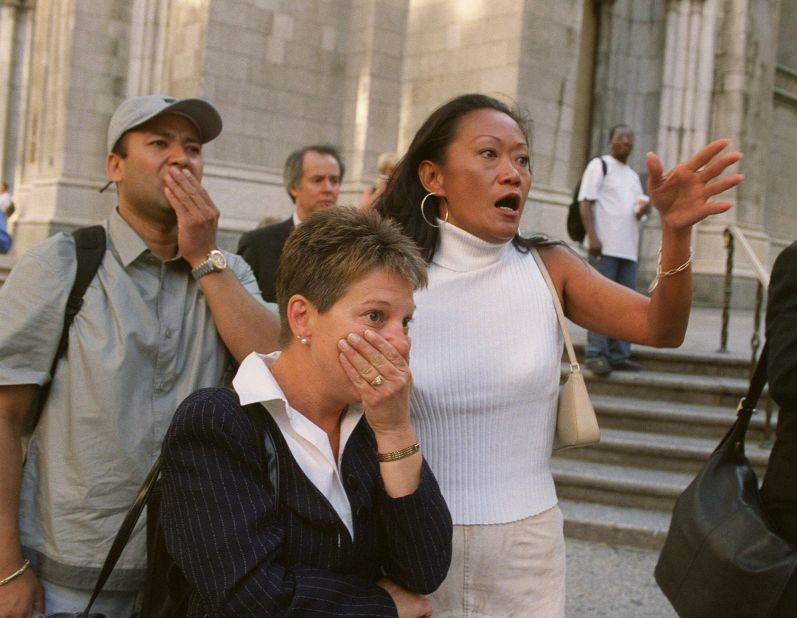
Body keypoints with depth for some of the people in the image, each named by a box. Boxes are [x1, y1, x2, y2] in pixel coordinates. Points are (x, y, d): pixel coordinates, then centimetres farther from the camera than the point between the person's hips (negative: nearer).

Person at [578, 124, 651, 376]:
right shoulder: (599, 165, 3)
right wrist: (592, 236, -19)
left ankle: (619, 355, 9)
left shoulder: (633, 176, 24)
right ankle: (596, 354, -6)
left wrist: (643, 211, 2)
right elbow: (586, 202, -7)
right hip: (605, 246, -7)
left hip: (628, 248, 7)